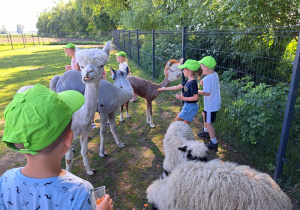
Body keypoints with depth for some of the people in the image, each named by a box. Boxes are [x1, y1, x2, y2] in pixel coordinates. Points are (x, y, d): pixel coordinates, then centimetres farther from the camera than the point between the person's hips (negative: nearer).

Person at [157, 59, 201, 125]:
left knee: (176, 121, 2)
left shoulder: (193, 83, -23)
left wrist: (183, 98, -21)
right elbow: (177, 87, 15)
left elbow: (196, 97, -27)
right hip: (188, 106, 9)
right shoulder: (188, 81, 5)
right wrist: (164, 88, 22)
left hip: (190, 107, -9)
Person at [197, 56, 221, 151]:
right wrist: (204, 81, -1)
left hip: (211, 105, -11)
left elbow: (207, 93, -29)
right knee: (204, 114, 31)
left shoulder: (207, 79, -28)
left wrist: (197, 91, -16)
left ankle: (214, 143, 9)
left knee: (208, 123, -1)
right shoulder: (215, 74, 2)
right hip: (215, 102, 11)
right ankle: (206, 131, 50)